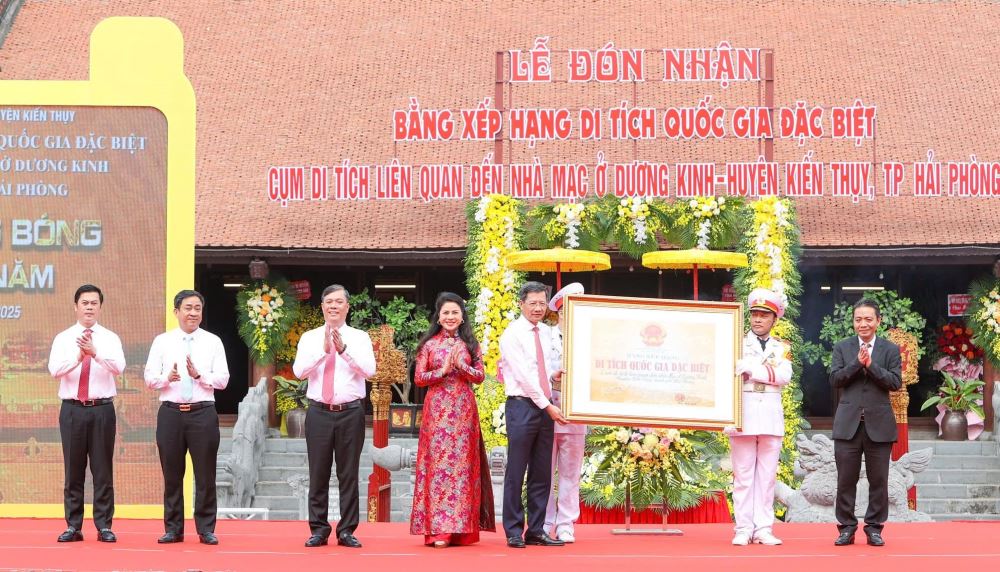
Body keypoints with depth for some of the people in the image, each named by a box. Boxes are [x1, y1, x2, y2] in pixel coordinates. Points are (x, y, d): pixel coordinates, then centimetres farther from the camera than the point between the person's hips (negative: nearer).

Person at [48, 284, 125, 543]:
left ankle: (104, 526, 7)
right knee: (73, 469, 4)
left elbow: (118, 367, -13)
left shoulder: (110, 338, 4)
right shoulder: (63, 338, 6)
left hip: (102, 409, -1)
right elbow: (54, 369, -9)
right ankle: (73, 526, 11)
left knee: (103, 469, 1)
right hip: (72, 409, 1)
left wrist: (95, 352, -29)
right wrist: (78, 357, -27)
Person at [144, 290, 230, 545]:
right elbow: (149, 378, 2)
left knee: (205, 474, 2)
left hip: (203, 412, -1)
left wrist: (199, 375, -17)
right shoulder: (162, 341, 8)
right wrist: (167, 377, -18)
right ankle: (173, 529, 15)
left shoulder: (213, 342, 6)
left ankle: (206, 530, 10)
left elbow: (222, 380, 0)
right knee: (172, 474, 7)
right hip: (171, 412, 1)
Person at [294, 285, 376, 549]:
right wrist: (324, 349, -17)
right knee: (318, 474, 3)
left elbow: (370, 370, -8)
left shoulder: (360, 337, 6)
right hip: (319, 412, 1)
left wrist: (343, 349, -18)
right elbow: (299, 371, -5)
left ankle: (347, 531, 8)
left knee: (349, 474, 2)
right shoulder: (309, 338, 8)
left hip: (351, 413, -1)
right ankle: (319, 530, 10)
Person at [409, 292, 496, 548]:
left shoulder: (470, 344, 10)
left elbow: (480, 376, 4)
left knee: (463, 464, -1)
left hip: (464, 410, 2)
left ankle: (461, 527, 3)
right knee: (438, 464, -6)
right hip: (437, 409, -2)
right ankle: (438, 530, -8)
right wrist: (444, 369, -13)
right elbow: (419, 378, 1)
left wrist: (461, 365, -12)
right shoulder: (429, 344, 6)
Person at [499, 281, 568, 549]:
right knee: (516, 472, -3)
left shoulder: (546, 332, 13)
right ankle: (514, 532, 4)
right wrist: (548, 406, -14)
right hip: (522, 406, -7)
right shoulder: (512, 334, -8)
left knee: (542, 473, 8)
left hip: (545, 408, 7)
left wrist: (553, 376, 3)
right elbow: (524, 376, -13)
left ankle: (536, 531, 14)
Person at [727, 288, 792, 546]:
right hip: (743, 414, -2)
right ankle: (743, 529, 1)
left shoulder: (781, 348, 12)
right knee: (743, 475, -1)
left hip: (771, 416, 2)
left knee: (767, 475, 3)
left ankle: (763, 529, 5)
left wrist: (751, 369, -18)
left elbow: (784, 376, -7)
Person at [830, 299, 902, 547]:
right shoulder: (842, 348, 8)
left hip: (879, 424, -1)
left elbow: (896, 382, -5)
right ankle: (846, 527, 10)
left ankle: (874, 527, 12)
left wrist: (871, 365, -14)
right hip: (848, 423, 1)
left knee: (878, 480, 3)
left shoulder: (890, 350, 5)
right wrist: (857, 363, -14)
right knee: (846, 480, 3)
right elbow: (835, 379, -2)